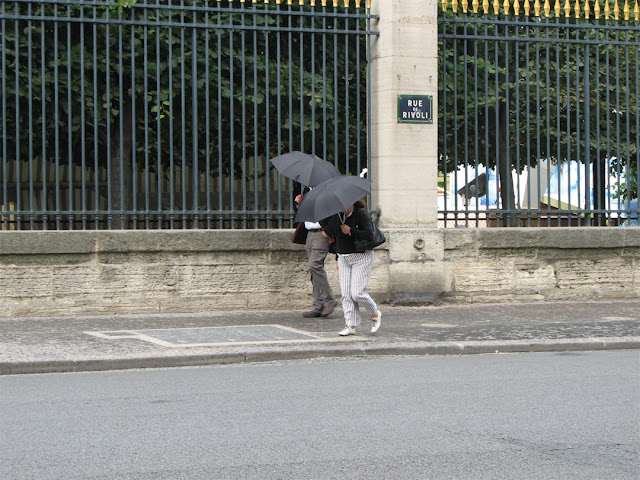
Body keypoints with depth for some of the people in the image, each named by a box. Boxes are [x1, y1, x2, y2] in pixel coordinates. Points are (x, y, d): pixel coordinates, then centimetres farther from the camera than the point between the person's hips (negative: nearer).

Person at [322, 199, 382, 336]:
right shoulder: (337, 216, 7)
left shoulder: (362, 214, -11)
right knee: (346, 293, -2)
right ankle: (350, 326, 1)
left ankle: (375, 314, 14)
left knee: (357, 293, -11)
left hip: (361, 258, -6)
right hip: (344, 258, 6)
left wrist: (350, 231, -20)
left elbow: (369, 235, -21)